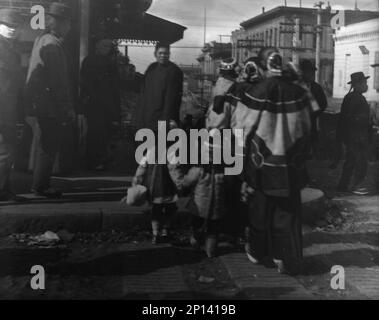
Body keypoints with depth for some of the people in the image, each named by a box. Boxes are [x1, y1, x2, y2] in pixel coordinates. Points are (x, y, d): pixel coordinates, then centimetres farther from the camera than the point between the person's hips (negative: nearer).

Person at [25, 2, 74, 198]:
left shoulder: (42, 39, 14)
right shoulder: (52, 45, -16)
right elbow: (58, 81, -20)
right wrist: (67, 109, -17)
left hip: (40, 101, 10)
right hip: (51, 105, -10)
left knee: (47, 145, 18)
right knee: (50, 146, -1)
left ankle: (40, 184, 26)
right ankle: (41, 186, 7)